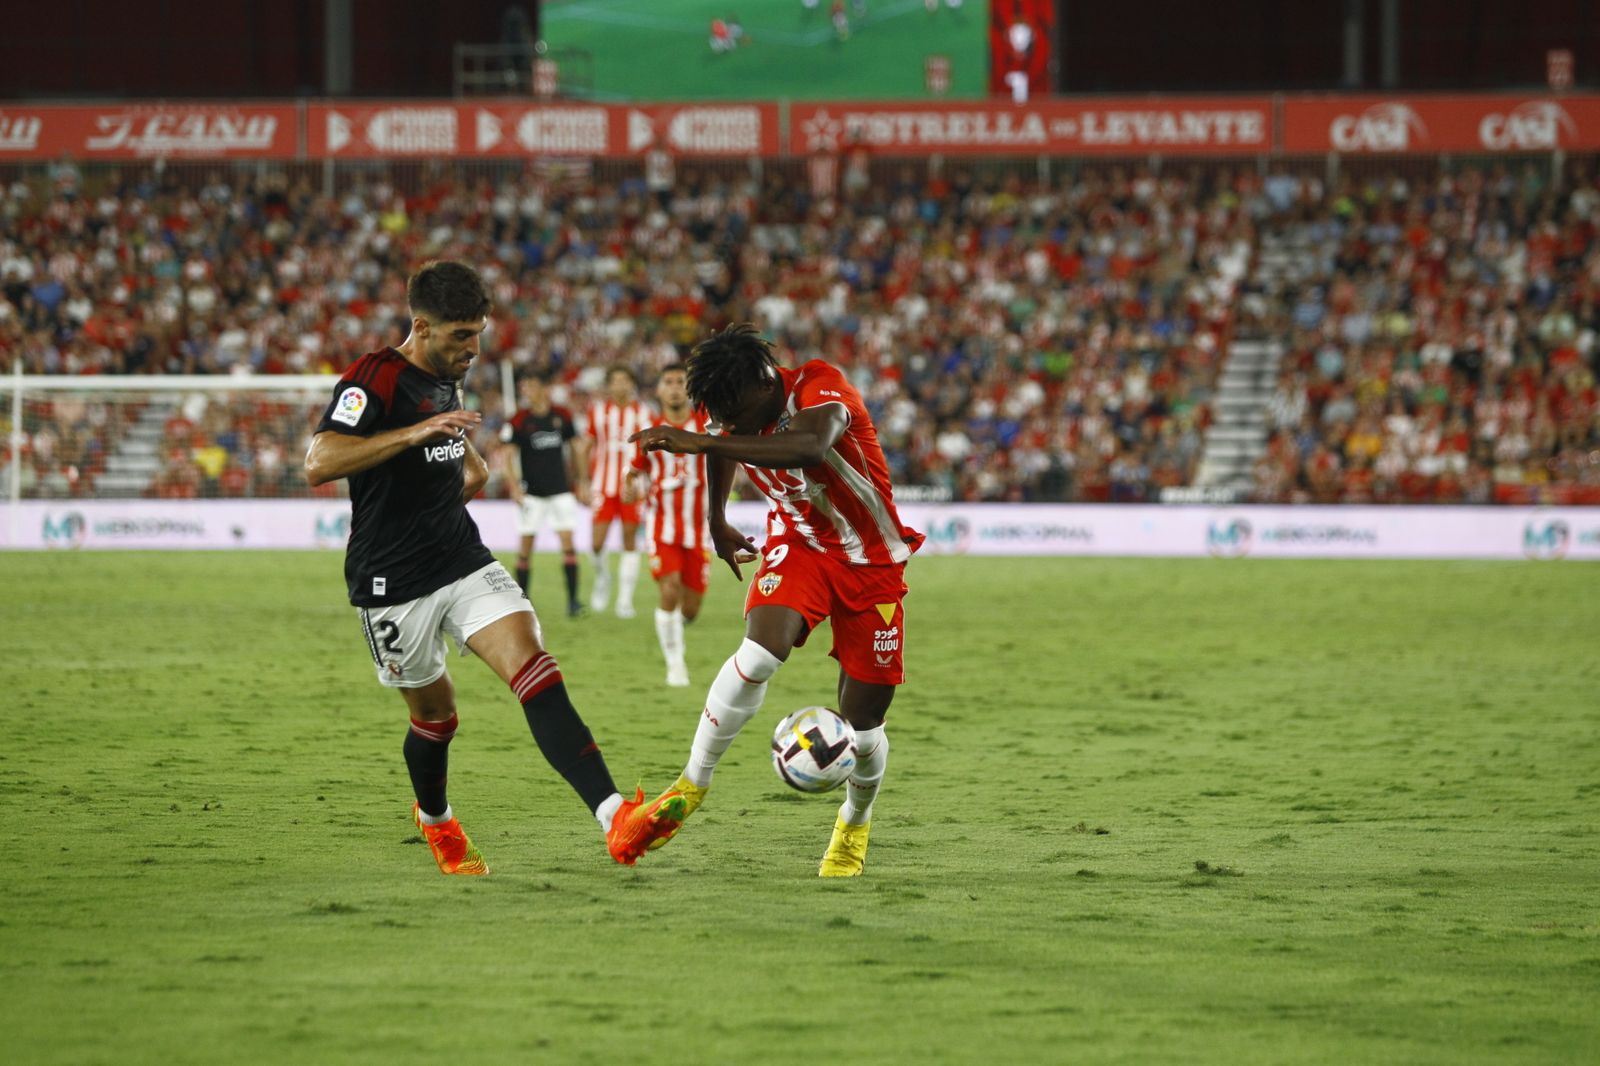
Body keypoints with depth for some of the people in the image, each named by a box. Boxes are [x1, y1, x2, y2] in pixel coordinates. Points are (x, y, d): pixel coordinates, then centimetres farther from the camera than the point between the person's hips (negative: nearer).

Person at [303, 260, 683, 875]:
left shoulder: (446, 379, 11)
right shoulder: (373, 378, -15)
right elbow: (319, 463, -31)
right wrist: (415, 433, -35)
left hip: (466, 564, 6)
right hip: (395, 585, -6)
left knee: (537, 674, -15)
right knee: (435, 715, 9)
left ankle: (615, 821, -30)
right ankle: (434, 819, 43)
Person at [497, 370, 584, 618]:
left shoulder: (562, 416, 2)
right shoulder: (518, 421, -6)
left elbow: (571, 447, 14)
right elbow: (507, 454, -9)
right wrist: (514, 486, -19)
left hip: (560, 490, 2)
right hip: (532, 492, -2)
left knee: (567, 540, -6)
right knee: (526, 544, 0)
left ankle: (573, 599, -5)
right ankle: (523, 597, 11)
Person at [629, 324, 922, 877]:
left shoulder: (821, 385, -28)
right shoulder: (733, 418, -11)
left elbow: (810, 445, -52)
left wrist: (702, 442, -56)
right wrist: (717, 524, 25)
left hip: (872, 565, -2)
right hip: (799, 546, 3)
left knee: (862, 721, 1)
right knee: (759, 653, -30)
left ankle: (855, 823, 33)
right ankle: (692, 784, -16)